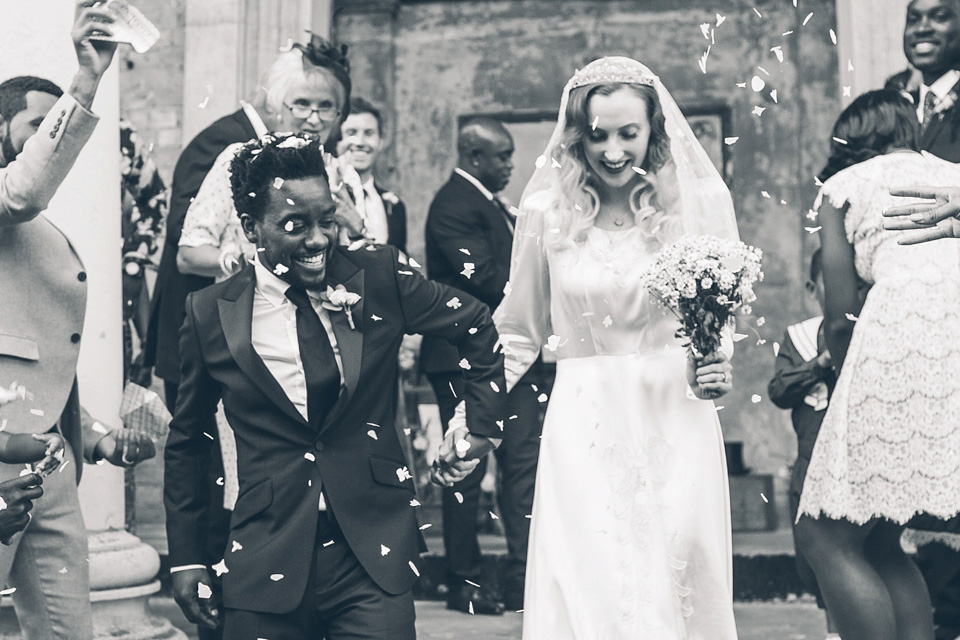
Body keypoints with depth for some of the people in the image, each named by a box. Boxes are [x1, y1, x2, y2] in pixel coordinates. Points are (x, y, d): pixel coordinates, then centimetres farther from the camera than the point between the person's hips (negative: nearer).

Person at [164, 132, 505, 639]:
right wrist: (185, 557, 10)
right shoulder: (212, 313, -1)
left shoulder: (379, 278, -3)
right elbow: (187, 442, 9)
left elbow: (480, 329, 12)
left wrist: (481, 427, 12)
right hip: (267, 565, 1)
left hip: (375, 557, 0)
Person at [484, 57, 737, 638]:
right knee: (585, 587, 2)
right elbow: (519, 333, 10)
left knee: (680, 585, 5)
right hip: (584, 431, 0)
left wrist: (717, 368, -11)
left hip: (676, 422, 0)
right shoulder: (546, 211, 0)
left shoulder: (700, 201, -1)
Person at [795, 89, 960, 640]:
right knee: (879, 543, 13)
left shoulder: (843, 185, 19)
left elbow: (841, 319, 13)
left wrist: (847, 378, 31)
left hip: (908, 324, -5)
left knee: (827, 536, 1)